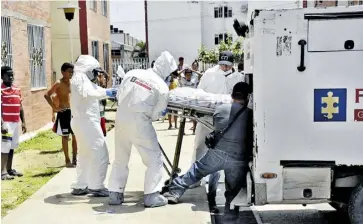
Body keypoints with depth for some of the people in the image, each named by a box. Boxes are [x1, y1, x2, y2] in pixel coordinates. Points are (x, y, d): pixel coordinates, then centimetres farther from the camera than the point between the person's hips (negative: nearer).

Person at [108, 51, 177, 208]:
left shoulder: (133, 73, 4)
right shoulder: (162, 87, -6)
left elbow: (119, 95, 10)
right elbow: (155, 114, -4)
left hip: (121, 118, 5)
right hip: (139, 123, -5)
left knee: (120, 158, 19)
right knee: (155, 159, 9)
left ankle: (115, 194, 23)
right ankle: (151, 196, 6)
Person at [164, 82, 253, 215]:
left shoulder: (220, 109, 2)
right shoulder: (250, 115, -4)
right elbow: (252, 137, 3)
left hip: (218, 153, 2)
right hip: (239, 160, -2)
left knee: (196, 171, 19)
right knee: (233, 190, 16)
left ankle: (174, 193, 18)